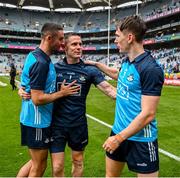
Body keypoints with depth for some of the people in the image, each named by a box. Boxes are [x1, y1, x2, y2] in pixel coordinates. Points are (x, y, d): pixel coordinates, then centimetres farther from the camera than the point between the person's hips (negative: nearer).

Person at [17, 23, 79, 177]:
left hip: (32, 119, 9)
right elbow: (37, 99, -25)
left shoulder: (34, 55, 7)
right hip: (38, 121, -9)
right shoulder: (41, 62, -23)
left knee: (36, 162, 23)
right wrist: (62, 93, -15)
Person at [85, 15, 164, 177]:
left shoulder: (151, 69, -22)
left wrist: (119, 138, -19)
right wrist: (96, 64, 27)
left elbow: (148, 115, -23)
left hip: (140, 138, -8)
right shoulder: (127, 62, 2)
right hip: (119, 131, 8)